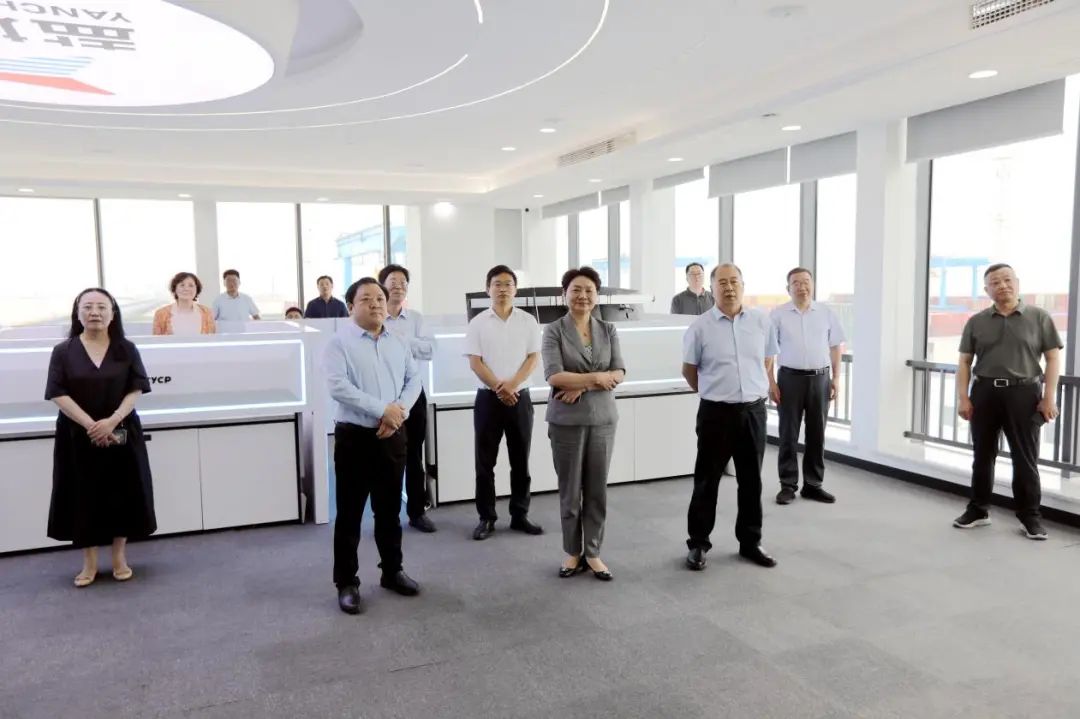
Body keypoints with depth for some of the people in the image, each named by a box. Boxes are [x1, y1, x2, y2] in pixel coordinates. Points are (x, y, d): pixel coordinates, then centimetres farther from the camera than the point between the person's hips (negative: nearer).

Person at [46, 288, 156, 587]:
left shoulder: (126, 349, 0)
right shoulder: (63, 351, -1)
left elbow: (136, 390, -4)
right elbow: (59, 395, -7)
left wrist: (112, 421, -18)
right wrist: (90, 425, -18)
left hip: (121, 433, 0)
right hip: (78, 435, 0)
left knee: (122, 493, 5)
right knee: (83, 496, 5)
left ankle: (119, 558, 20)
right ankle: (89, 563, 19)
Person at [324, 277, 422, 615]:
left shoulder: (398, 342, 10)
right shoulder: (340, 342, -7)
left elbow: (413, 379, 7)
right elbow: (338, 387, -18)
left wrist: (399, 411, -12)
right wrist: (382, 409, -20)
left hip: (393, 435, 5)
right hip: (355, 436, -5)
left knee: (390, 509, 16)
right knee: (349, 513, 3)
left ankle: (392, 571, 31)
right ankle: (346, 583, 15)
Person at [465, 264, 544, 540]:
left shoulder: (528, 321, 4)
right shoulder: (478, 323, 0)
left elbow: (533, 357, -1)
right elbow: (475, 362, -4)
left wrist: (512, 384, -14)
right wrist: (498, 388, -14)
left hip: (520, 397, 1)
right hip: (488, 398, -1)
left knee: (521, 460, 7)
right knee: (485, 461, 3)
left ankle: (520, 515, 18)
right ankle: (486, 518, 13)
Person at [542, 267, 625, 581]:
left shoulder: (608, 330, 6)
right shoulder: (554, 331, -4)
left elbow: (619, 373, -3)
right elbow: (554, 376, -15)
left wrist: (581, 386, -15)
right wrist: (596, 379, -12)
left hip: (602, 418, 3)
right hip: (567, 420, -2)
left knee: (597, 489, 9)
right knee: (570, 490, 8)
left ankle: (593, 553, 22)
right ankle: (572, 552, 23)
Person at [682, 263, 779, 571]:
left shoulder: (762, 321, 2)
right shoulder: (700, 326, -6)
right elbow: (688, 370, 5)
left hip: (753, 411, 3)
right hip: (715, 413, -3)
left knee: (751, 481, 12)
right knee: (706, 481, 6)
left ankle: (750, 542, 27)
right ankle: (698, 543, 18)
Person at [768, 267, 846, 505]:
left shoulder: (827, 313, 6)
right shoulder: (778, 315, -1)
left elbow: (836, 347, 10)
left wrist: (835, 379, 4)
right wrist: (771, 383, -6)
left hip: (820, 379, 2)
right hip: (790, 378, -2)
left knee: (817, 434, 8)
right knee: (788, 434, 2)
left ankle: (813, 484, 18)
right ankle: (788, 485, 11)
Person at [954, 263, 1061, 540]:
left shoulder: (1039, 317, 1)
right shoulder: (976, 322, 6)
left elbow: (1053, 358, 0)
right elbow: (965, 362, 7)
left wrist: (1049, 397, -7)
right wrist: (962, 397, -2)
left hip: (1024, 393, -2)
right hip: (984, 392, 2)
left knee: (1025, 458, 3)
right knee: (983, 455, 10)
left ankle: (1031, 515, 14)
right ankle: (978, 510, 21)